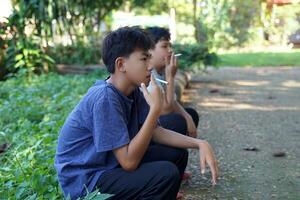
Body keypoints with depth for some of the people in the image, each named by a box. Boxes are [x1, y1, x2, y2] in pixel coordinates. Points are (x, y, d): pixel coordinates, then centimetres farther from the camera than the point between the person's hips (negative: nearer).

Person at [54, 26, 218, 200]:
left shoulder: (133, 91, 0)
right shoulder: (104, 98, -26)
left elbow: (157, 132, 7)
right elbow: (129, 162, -26)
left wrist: (199, 143, -7)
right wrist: (155, 109, -26)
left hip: (110, 166, 9)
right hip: (84, 181, -9)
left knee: (177, 154, 6)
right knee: (167, 173, -23)